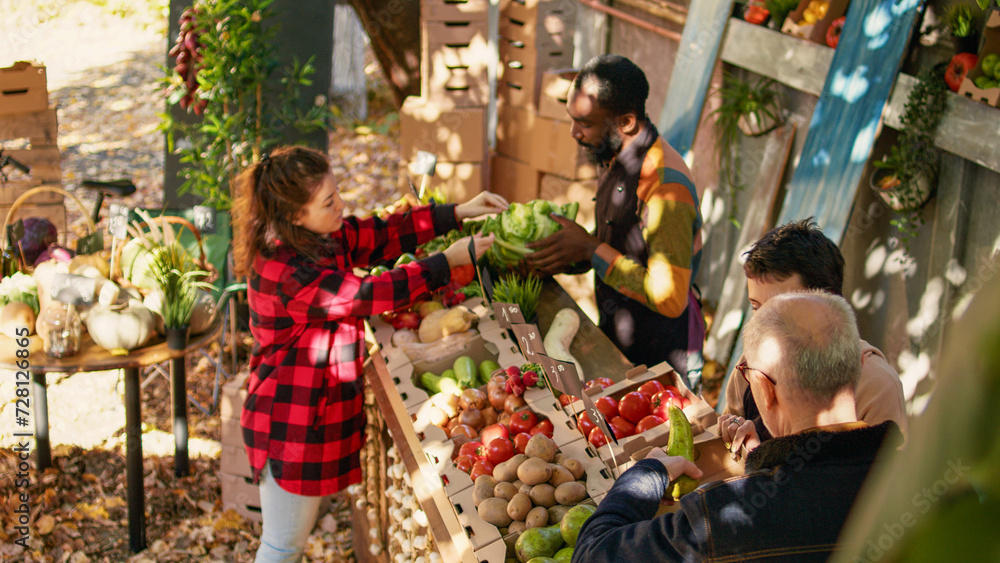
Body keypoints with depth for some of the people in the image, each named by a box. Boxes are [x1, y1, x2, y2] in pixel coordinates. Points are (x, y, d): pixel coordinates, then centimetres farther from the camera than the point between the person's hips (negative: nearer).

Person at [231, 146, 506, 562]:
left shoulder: (318, 237, 0)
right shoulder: (285, 270, -28)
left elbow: (382, 234, 6)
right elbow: (365, 294, -28)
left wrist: (458, 213, -2)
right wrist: (448, 262, -22)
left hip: (321, 411, 9)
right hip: (292, 423, -9)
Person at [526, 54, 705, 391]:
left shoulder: (666, 186, -27)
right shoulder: (616, 159, 2)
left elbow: (670, 299, -30)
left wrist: (591, 249, -24)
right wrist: (566, 260, -2)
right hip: (616, 336, 9)